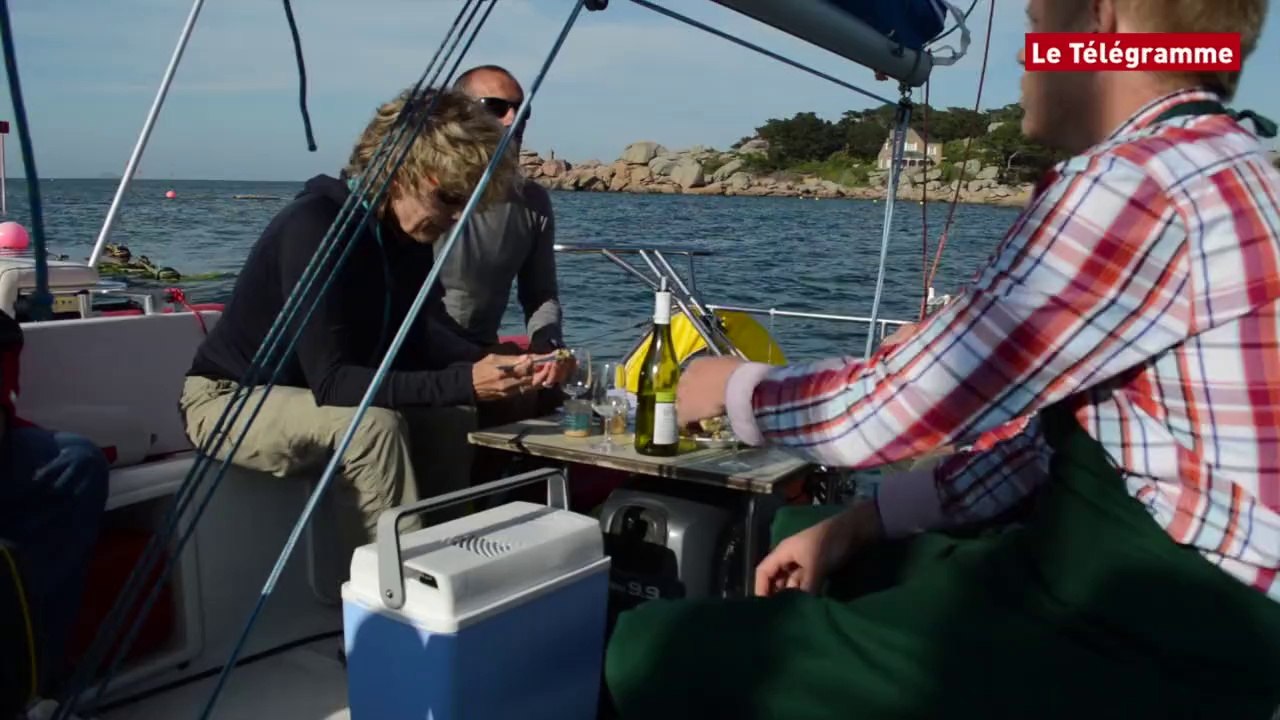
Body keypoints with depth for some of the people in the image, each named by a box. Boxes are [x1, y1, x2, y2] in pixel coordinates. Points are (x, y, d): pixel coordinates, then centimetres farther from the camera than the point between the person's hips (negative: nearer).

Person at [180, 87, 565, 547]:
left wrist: (487, 365, -18)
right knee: (374, 423, -32)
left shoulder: (409, 228, -6)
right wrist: (462, 383, -39)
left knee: (451, 415, -7)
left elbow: (417, 333, 1)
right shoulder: (314, 227, -30)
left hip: (309, 393, 8)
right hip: (231, 399, -8)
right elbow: (329, 381, -35)